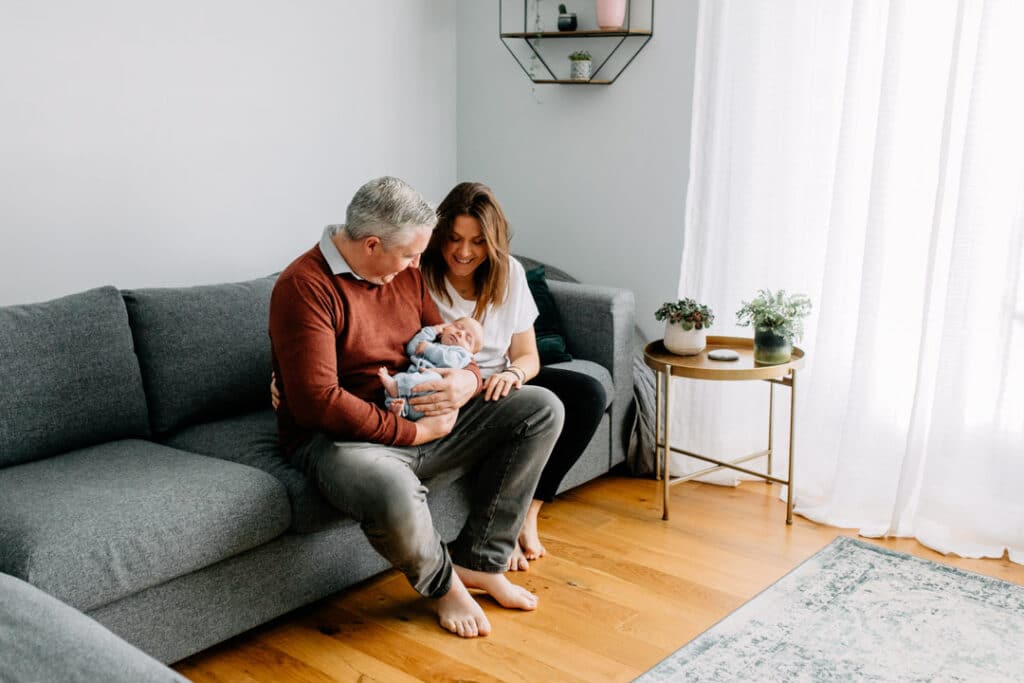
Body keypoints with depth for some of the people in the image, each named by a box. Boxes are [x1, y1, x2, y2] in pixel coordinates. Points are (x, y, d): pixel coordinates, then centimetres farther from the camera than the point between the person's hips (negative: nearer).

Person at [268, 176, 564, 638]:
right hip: (339, 437, -8)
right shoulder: (305, 287, -18)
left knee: (542, 409, -1)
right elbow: (318, 402, -25)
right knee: (394, 493, -42)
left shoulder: (405, 272, 7)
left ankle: (479, 560, 1)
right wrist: (413, 431, -21)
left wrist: (468, 380, -11)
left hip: (420, 419, 8)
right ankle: (442, 583, -4)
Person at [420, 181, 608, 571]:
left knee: (589, 395, -14)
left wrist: (514, 373, -24)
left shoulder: (509, 273, 0)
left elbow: (528, 356, 2)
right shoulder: (421, 277, -13)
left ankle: (527, 513, -11)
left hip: (499, 382, 6)